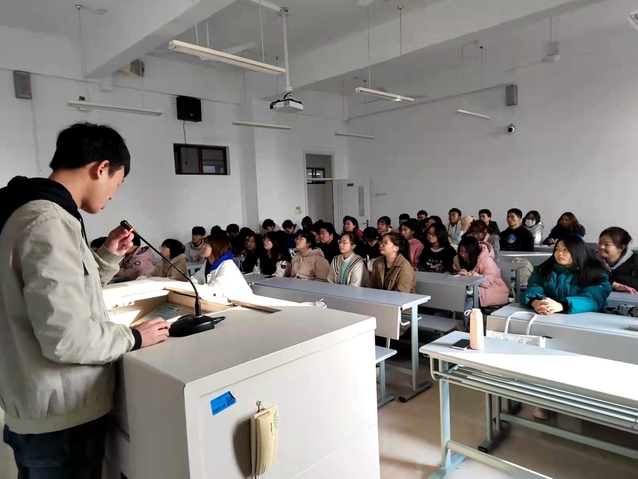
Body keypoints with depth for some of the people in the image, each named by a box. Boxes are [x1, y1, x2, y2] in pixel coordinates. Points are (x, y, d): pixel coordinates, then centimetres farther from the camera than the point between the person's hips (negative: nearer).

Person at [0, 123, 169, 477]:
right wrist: (133, 337, -15)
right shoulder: (49, 223, -25)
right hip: (60, 417, -10)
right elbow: (66, 337, -29)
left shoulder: (37, 211, 8)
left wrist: (109, 256, 7)